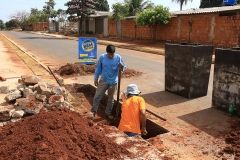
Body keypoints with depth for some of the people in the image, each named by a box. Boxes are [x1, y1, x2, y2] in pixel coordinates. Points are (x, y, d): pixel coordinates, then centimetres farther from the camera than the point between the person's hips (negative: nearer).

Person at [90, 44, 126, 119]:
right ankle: (93, 111, 18)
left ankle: (108, 113, 29)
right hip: (103, 80, 0)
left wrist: (122, 66, -28)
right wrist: (96, 79, 3)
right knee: (97, 96, 2)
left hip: (113, 82, 0)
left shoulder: (118, 57, -10)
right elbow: (98, 68, 0)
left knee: (110, 99, 13)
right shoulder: (102, 57, -9)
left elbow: (123, 68, -4)